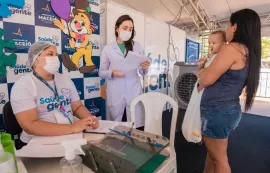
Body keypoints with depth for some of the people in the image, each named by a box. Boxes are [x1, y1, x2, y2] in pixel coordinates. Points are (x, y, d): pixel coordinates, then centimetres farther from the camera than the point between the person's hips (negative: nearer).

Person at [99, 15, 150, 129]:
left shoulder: (137, 46, 9)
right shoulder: (108, 49, 4)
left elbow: (142, 72, 9)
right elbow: (101, 72, 6)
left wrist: (144, 68, -13)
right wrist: (112, 73, -13)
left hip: (134, 91, 1)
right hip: (115, 93, 0)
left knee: (137, 126, 1)